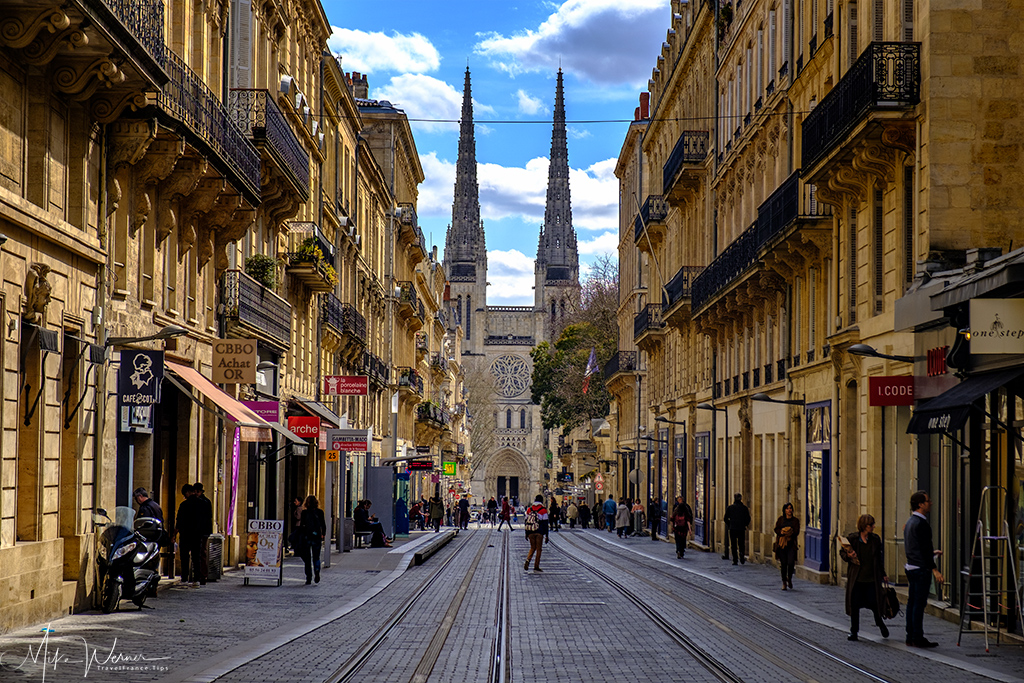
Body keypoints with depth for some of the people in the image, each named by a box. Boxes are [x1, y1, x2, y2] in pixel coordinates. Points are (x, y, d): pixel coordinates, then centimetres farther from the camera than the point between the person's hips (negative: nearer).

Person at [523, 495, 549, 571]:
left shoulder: (529, 509, 6)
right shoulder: (543, 510, -6)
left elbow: (527, 522, 10)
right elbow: (545, 523, -7)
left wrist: (526, 534, 17)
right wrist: (546, 535, -2)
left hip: (530, 532, 4)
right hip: (539, 532, -4)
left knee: (533, 548, 16)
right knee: (538, 549, 5)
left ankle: (527, 561, -8)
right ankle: (536, 566, 6)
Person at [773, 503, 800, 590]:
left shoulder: (795, 520, 9)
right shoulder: (780, 519, 11)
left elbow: (797, 532, -1)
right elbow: (776, 529, 4)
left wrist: (790, 533, -18)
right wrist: (782, 532, -16)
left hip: (791, 544, -1)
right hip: (781, 543, 1)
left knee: (791, 563, -12)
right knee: (783, 563, 1)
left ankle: (789, 579, 13)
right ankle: (784, 582, 11)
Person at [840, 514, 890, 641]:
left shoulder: (875, 539, 4)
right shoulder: (852, 539, -3)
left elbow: (879, 558, 13)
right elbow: (842, 552, 7)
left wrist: (883, 574, 14)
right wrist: (848, 556, -15)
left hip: (872, 578, 1)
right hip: (856, 577, -1)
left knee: (873, 602, -3)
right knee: (854, 604, 3)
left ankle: (880, 622, 28)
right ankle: (854, 631, 16)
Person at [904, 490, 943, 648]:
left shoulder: (909, 522, 15)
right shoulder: (921, 524, -16)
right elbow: (925, 549, -20)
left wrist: (932, 553, 31)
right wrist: (934, 569, -20)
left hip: (911, 567, 10)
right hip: (921, 569, -10)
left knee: (912, 602, 12)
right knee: (919, 604, -6)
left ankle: (911, 637, 16)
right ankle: (917, 638, -5)